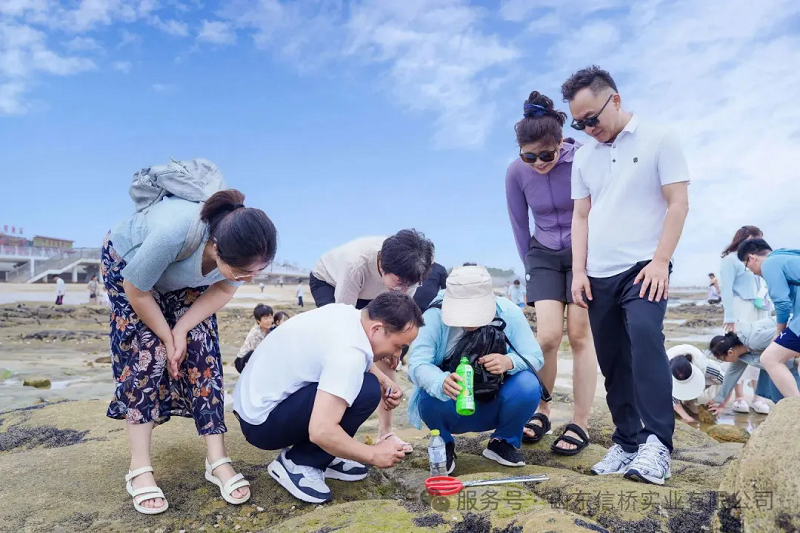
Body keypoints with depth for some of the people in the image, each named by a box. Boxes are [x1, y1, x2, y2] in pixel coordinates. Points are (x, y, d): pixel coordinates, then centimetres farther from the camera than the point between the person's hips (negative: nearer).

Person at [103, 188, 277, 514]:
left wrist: (181, 330, -21)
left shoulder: (244, 248, -32)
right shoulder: (172, 233, -46)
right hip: (127, 263, -3)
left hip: (186, 279, 3)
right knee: (146, 354, -14)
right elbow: (137, 292, -27)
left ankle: (217, 460, -3)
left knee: (202, 355, -8)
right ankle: (139, 469, -4)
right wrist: (168, 338, -17)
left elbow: (223, 291, -11)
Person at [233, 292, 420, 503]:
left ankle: (322, 457, 12)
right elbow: (321, 430, -33)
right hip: (261, 420, -10)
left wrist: (386, 382, 4)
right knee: (366, 390, -23)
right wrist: (373, 455, -17)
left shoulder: (347, 314, 0)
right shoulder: (348, 351, -28)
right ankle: (298, 464, -7)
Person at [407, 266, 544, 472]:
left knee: (528, 385, -28)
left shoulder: (509, 313, -15)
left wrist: (510, 362, -38)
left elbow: (535, 358, -14)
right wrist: (441, 383, -53)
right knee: (430, 396, -34)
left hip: (494, 407, 2)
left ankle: (504, 442, 4)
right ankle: (444, 445, 2)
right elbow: (417, 364, -30)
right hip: (452, 409, -1)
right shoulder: (433, 317, -21)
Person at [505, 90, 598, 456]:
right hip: (544, 255, 2)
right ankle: (540, 411, 13)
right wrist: (530, 268, 8)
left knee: (579, 336, -4)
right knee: (548, 336, -9)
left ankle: (580, 424, 7)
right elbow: (520, 226, 3)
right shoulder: (516, 173, -10)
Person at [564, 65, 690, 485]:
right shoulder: (584, 156, 14)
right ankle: (626, 443, 16)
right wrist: (579, 270, 3)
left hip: (643, 267, -4)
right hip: (598, 276, 5)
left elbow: (678, 203, -4)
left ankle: (657, 444, -19)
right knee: (613, 363, 6)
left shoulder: (659, 140, 1)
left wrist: (660, 261, -14)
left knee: (645, 338, -25)